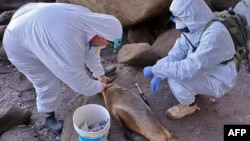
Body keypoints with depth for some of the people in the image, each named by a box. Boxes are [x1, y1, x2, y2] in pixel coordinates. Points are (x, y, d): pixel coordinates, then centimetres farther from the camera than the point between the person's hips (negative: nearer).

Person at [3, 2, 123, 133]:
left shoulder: (88, 20, -14)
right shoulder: (71, 42, -42)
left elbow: (91, 49, 4)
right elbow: (77, 79, -29)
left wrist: (100, 73, 12)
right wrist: (98, 87, -10)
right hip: (19, 44, -7)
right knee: (48, 84, -2)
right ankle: (48, 115, 24)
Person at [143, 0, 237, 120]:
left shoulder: (214, 36, -37)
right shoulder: (195, 25, -10)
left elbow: (189, 70, -39)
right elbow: (178, 52, -5)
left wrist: (155, 69, -29)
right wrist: (158, 74, -15)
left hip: (217, 81, -8)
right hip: (202, 69, 8)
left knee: (175, 79, -28)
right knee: (165, 62, 3)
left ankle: (189, 106, 3)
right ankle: (193, 90, 18)